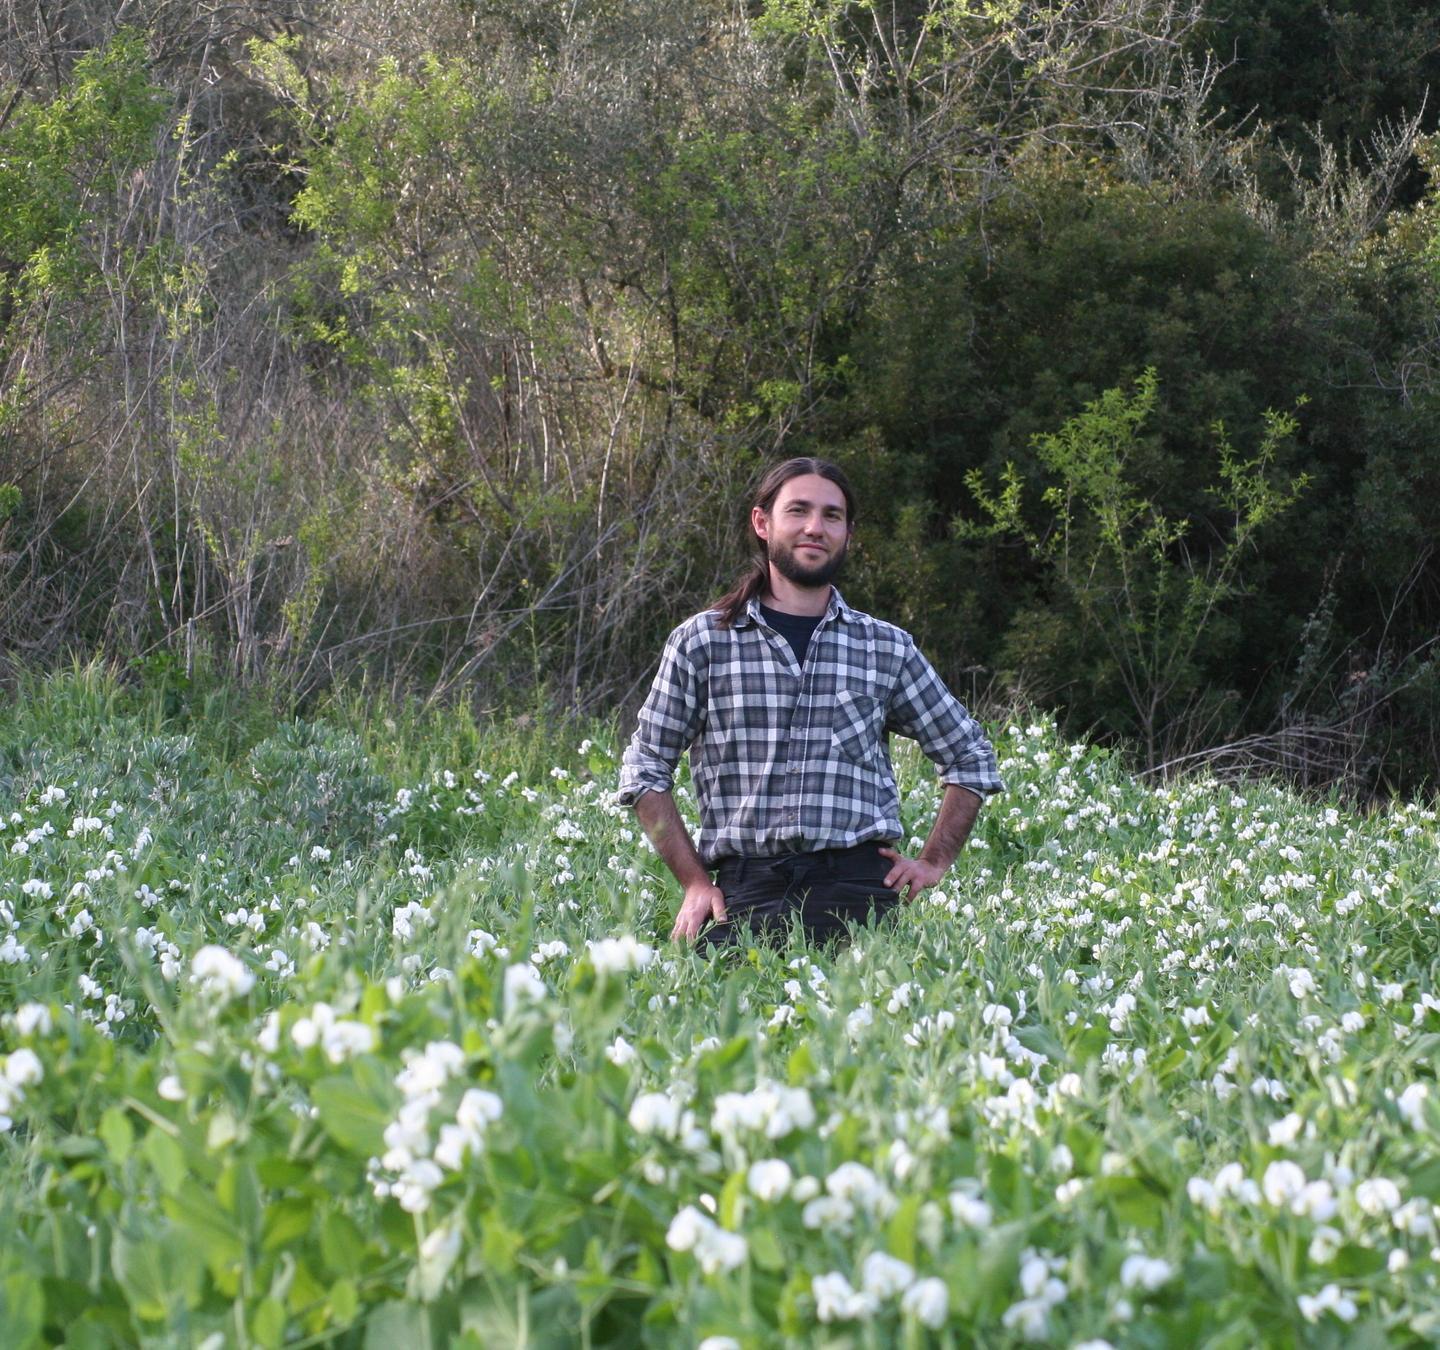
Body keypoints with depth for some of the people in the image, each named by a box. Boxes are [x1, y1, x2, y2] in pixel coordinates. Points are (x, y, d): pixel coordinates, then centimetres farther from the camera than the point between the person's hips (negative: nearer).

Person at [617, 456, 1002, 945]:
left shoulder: (887, 648, 12)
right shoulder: (703, 641, 7)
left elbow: (972, 758, 22)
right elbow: (645, 769, 10)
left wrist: (933, 863, 11)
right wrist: (695, 882, 2)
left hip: (857, 890, 1)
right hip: (744, 892, -1)